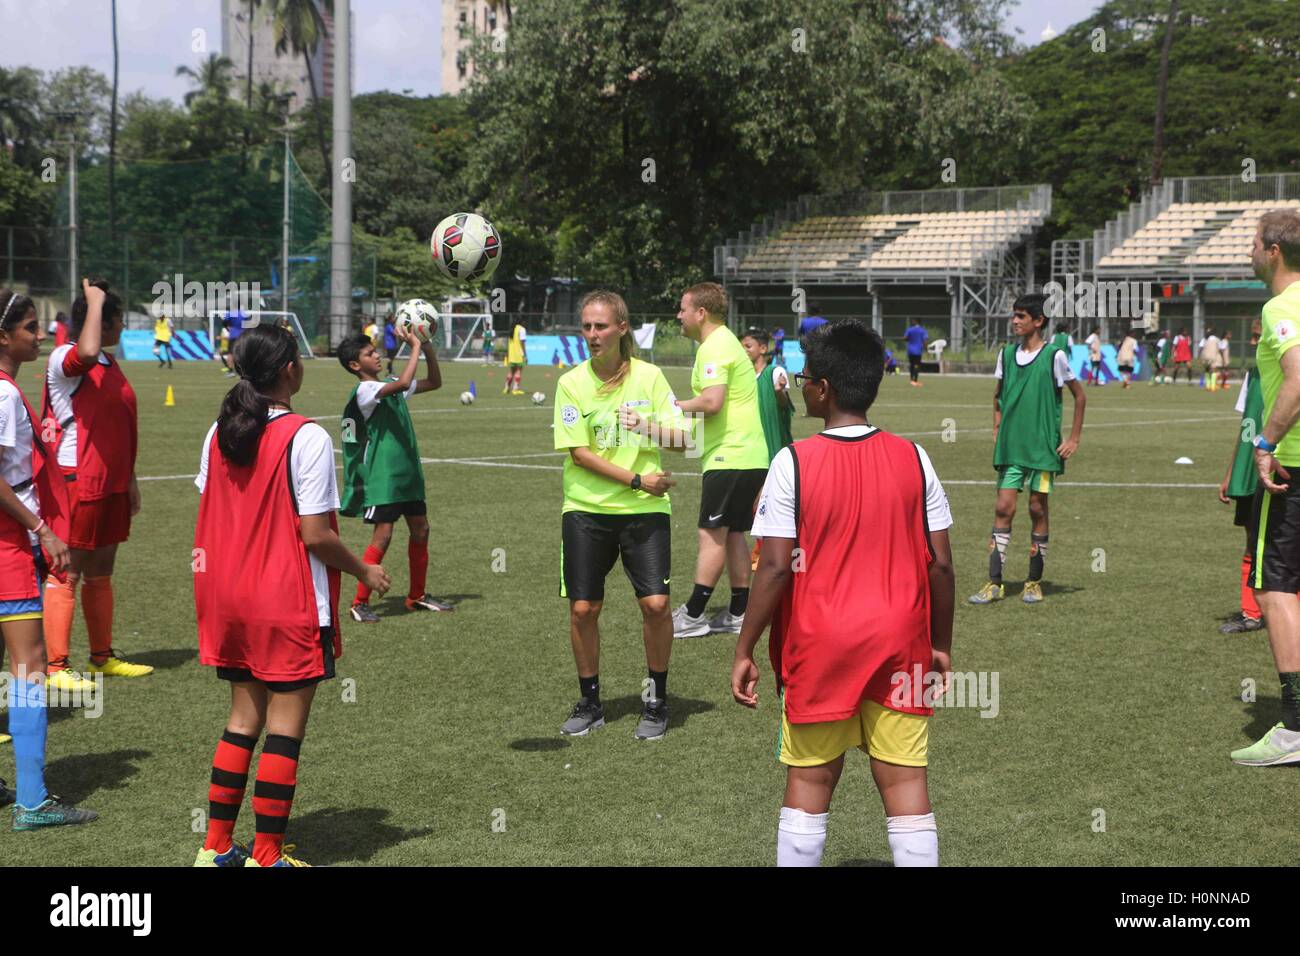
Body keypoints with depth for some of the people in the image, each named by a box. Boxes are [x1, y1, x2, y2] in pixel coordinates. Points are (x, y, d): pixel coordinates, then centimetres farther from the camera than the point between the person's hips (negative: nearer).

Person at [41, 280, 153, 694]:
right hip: (76, 482, -9)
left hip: (110, 484, 9)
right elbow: (87, 352, -38)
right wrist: (96, 302, -25)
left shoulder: (110, 364, 15)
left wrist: (129, 480, 21)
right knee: (67, 574, -4)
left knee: (101, 572, 16)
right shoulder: (64, 359, -12)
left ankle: (103, 656, 26)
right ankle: (56, 666, 1)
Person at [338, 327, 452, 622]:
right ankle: (360, 603, -3)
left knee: (420, 529, 11)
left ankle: (417, 596, 24)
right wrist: (415, 347, -23)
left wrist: (429, 349, 3)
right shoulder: (365, 391, -15)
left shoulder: (390, 388, 12)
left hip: (408, 473, 9)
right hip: (382, 477, -9)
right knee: (383, 535, -11)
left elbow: (434, 383, 16)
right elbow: (403, 383, -32)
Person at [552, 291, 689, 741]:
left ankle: (656, 699, 11)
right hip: (586, 509, 0)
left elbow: (681, 437, -1)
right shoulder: (572, 382, -2)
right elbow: (579, 452, -7)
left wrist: (648, 427, -22)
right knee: (583, 609, 0)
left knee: (655, 604, -9)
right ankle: (589, 702, 19)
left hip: (645, 510, 0)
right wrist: (636, 479, -13)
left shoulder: (649, 376, 0)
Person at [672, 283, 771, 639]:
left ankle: (693, 615, -3)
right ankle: (738, 614, 16)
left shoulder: (714, 347, -14)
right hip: (751, 456, 10)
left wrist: (677, 406, -10)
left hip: (729, 457, -10)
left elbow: (712, 401, -26)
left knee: (712, 534, -6)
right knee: (733, 534, 12)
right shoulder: (726, 342, 19)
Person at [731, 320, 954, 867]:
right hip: (900, 642, 2)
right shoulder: (913, 459, -1)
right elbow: (940, 563, 1)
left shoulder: (793, 463, -11)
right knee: (905, 782, 6)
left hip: (820, 644, -2)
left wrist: (744, 651, -4)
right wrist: (941, 645, 12)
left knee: (809, 782, 9)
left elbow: (776, 567, -13)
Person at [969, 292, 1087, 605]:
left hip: (1043, 447, -3)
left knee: (1038, 509, 2)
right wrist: (997, 430, 9)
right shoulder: (1006, 354, 6)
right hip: (1010, 447, 4)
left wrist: (1073, 439, -2)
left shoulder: (1054, 356, -7)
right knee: (1003, 508, -2)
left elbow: (1080, 396, 1)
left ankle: (1034, 583, 13)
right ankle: (995, 583, -1)